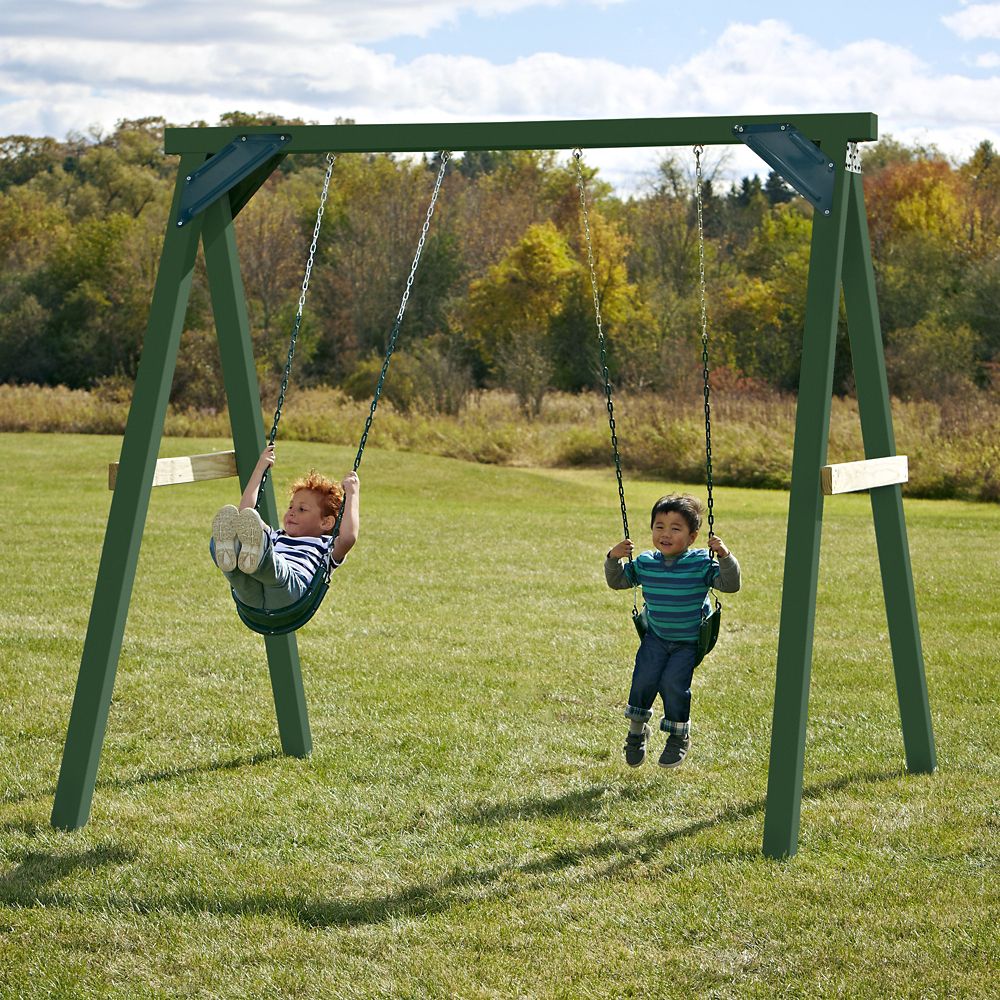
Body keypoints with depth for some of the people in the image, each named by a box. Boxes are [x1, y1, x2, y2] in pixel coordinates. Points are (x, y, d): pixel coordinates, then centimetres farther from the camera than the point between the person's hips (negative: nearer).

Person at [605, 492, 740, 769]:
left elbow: (730, 585, -19)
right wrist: (613, 559, -9)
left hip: (688, 641, -3)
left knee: (673, 682, -18)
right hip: (656, 637, 3)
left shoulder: (701, 563, -13)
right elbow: (618, 581, 9)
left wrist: (725, 557, -33)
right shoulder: (645, 563, -3)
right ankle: (637, 731, 9)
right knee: (644, 678, -15)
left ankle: (679, 736, 6)